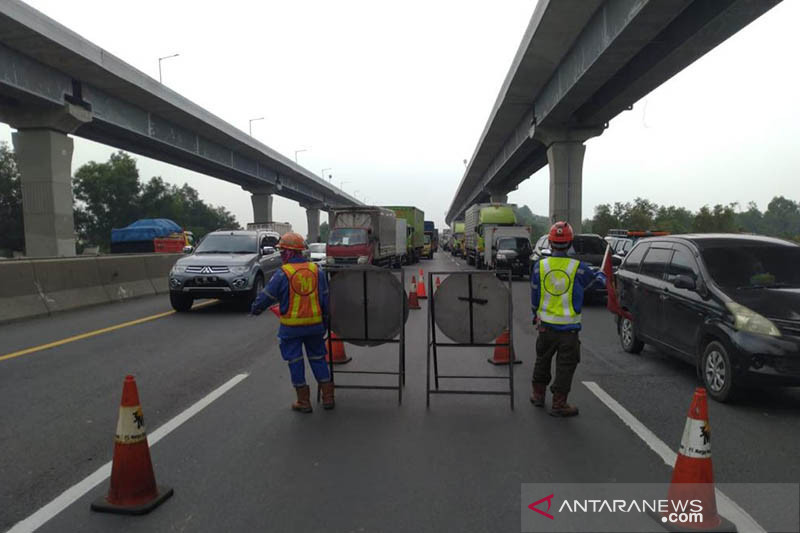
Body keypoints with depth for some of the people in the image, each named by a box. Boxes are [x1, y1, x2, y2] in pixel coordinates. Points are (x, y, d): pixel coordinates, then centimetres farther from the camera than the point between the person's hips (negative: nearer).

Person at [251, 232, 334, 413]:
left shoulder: (282, 273, -12)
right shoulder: (317, 270, 2)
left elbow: (266, 296, -4)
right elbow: (325, 299, 6)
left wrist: (255, 308, 17)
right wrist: (325, 322, 15)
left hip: (291, 326, -4)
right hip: (315, 324, 4)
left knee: (295, 361, 9)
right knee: (317, 358, 16)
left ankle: (303, 401, 15)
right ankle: (328, 397, 20)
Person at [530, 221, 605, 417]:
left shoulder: (539, 265, -4)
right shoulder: (578, 267, -11)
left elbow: (534, 296, 5)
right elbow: (597, 279, 9)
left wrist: (535, 315, 19)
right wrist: (601, 274, 33)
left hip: (545, 325, 3)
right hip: (569, 327, -3)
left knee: (543, 360, 20)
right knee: (565, 365, 7)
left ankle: (538, 394, 33)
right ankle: (558, 404, 12)